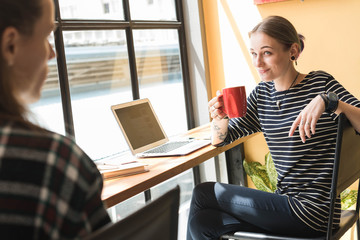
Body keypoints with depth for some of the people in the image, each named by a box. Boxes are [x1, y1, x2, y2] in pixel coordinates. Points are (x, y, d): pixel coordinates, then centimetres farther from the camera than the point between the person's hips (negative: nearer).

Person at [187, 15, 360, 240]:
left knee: (203, 192, -3)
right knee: (201, 221, -8)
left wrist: (328, 101, -33)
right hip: (286, 201, 5)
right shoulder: (262, 94, 7)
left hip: (312, 212, -5)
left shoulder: (320, 84, -9)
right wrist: (221, 118, -12)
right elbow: (221, 140, 10)